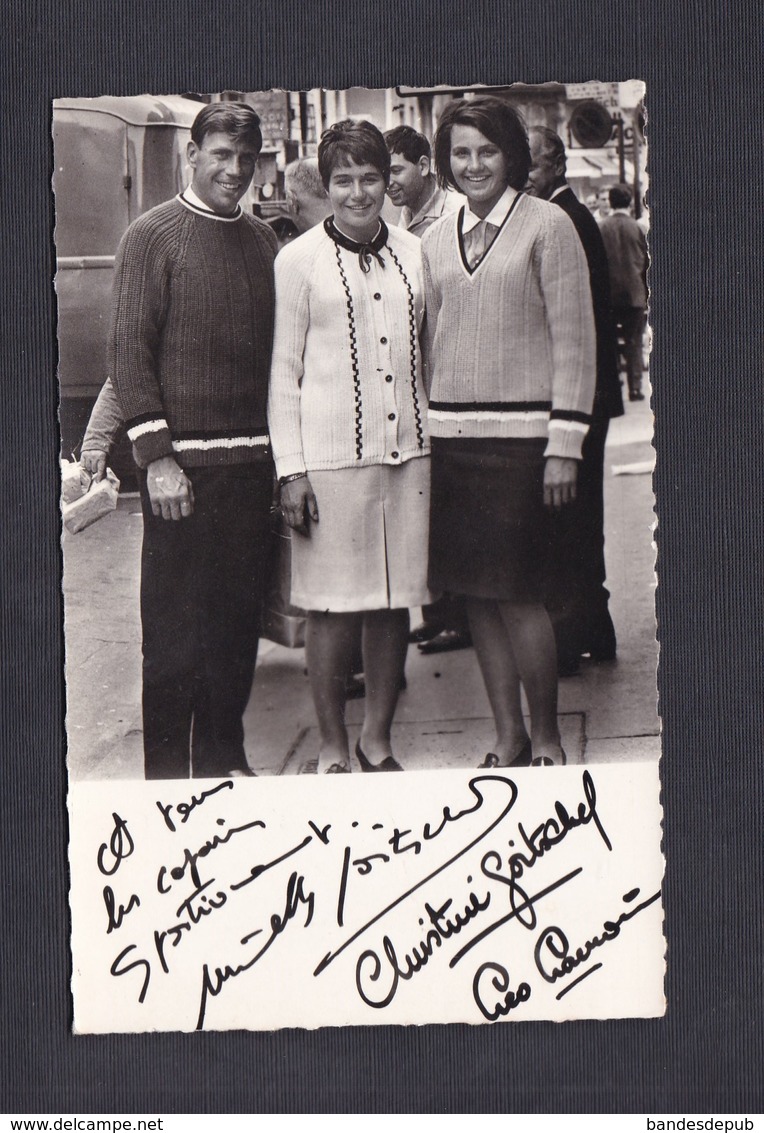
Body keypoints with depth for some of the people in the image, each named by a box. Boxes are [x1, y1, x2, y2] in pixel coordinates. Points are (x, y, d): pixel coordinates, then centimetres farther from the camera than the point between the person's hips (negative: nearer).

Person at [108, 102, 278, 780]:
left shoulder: (263, 242, 12)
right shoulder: (153, 236, -3)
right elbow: (128, 350, -7)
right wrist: (156, 456, -13)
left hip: (254, 462, 5)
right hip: (183, 463, -5)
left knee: (239, 621, 10)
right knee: (175, 628, -1)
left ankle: (225, 760, 22)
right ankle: (168, 774, 8)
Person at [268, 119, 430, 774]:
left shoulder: (412, 253, 10)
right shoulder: (299, 260, -1)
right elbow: (283, 369, -1)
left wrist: (431, 432, 13)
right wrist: (290, 468, -5)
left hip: (406, 451, 4)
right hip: (331, 455, -4)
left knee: (395, 600, 8)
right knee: (334, 608, 0)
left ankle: (378, 741, 22)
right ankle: (333, 749, 13)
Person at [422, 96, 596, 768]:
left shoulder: (547, 225, -1)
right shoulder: (436, 241, 13)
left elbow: (574, 340, -4)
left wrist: (564, 446, -9)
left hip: (519, 436, -5)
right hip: (449, 436, 5)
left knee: (519, 595, -6)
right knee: (478, 596, 6)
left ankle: (546, 738, 9)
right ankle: (508, 738, 17)